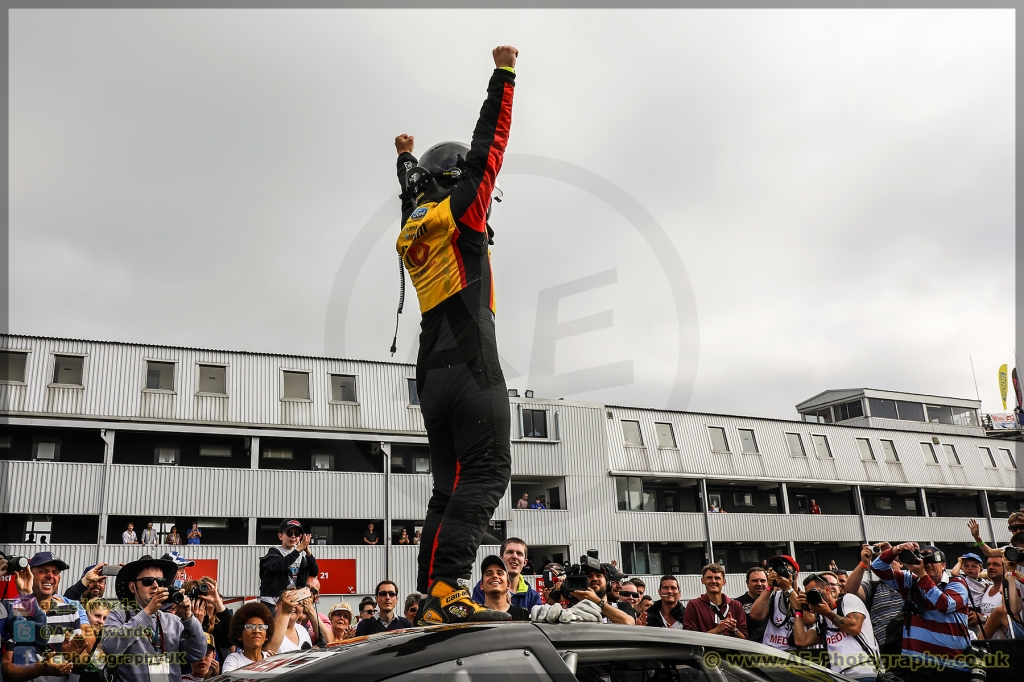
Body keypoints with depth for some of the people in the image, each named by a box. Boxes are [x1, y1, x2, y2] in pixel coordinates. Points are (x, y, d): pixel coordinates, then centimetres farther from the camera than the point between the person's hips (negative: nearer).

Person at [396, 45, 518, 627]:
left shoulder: (412, 229, 22)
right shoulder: (458, 211, 3)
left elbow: (413, 199, 45)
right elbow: (490, 143, 5)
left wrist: (406, 159, 62)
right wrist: (505, 73, 14)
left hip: (433, 373, 8)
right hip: (472, 363, -8)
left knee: (451, 485, 7)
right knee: (487, 472, -15)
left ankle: (435, 599, 2)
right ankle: (449, 585, -27)